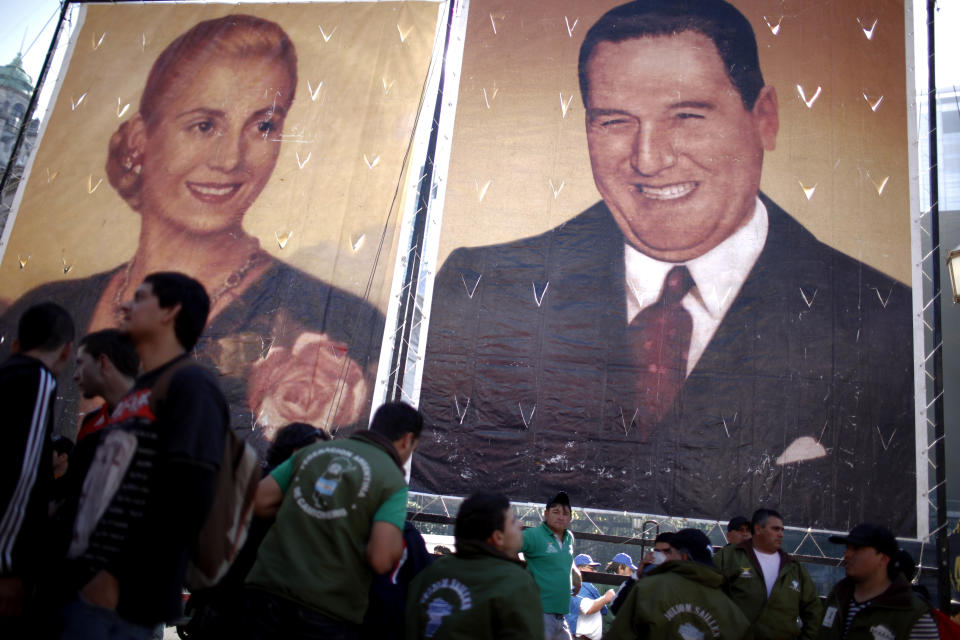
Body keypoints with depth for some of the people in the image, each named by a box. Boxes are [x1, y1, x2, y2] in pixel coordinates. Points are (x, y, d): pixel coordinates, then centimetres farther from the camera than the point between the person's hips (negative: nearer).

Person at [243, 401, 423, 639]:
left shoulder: (314, 450, 9)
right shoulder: (393, 480, -4)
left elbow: (258, 502, 8)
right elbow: (381, 560, -16)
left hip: (267, 589, 4)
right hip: (327, 609, -3)